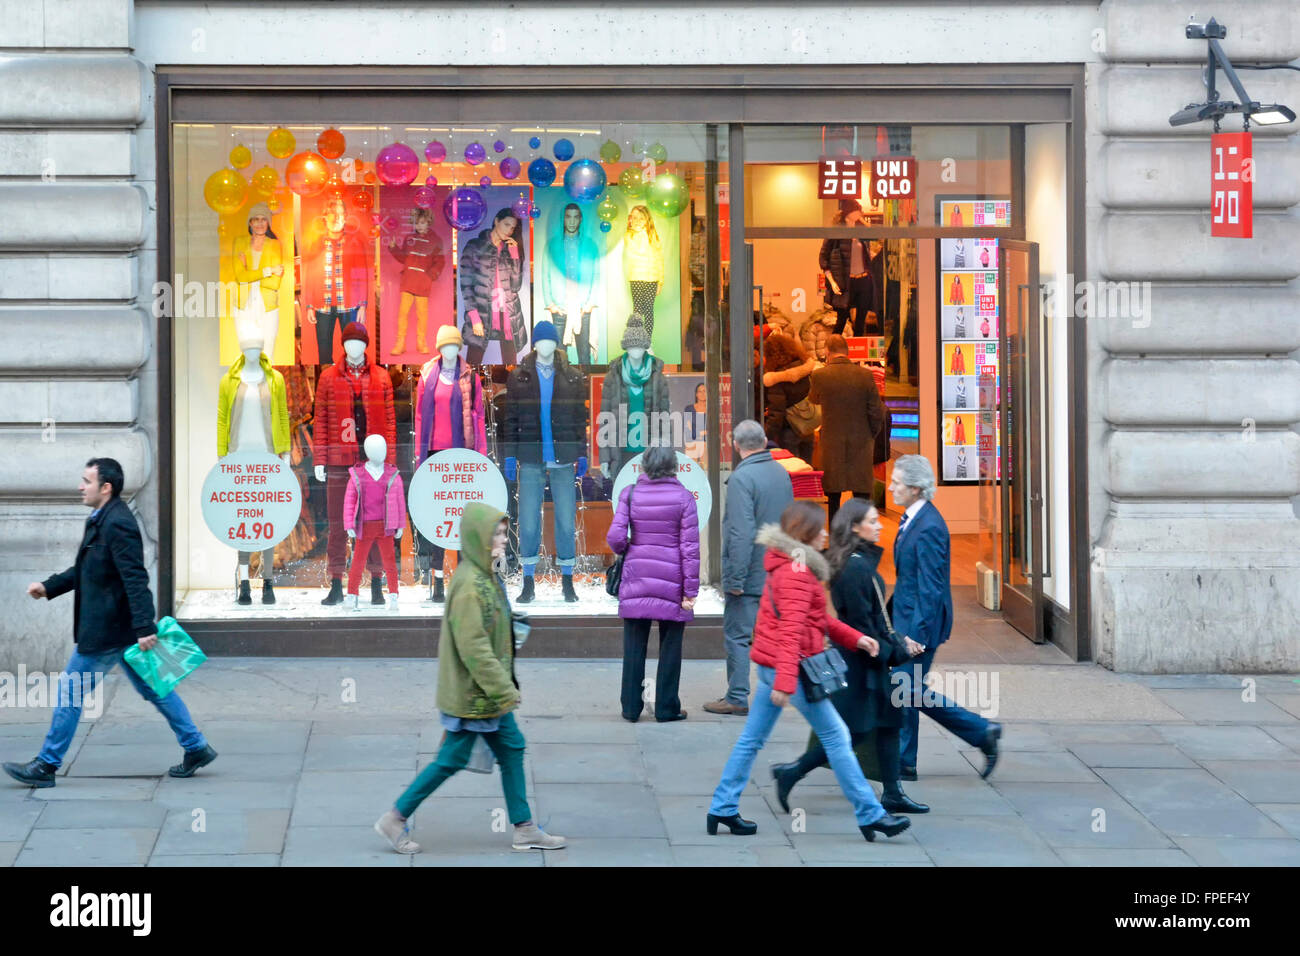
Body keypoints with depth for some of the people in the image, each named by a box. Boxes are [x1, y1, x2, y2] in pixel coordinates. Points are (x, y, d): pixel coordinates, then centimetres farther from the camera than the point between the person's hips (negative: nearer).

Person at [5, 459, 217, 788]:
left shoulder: (118, 524, -20)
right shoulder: (99, 520, 13)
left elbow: (136, 579, -25)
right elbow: (84, 570, 24)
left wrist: (145, 628, -28)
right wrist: (48, 586, 16)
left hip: (106, 631, -10)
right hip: (118, 629, 10)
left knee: (71, 689, -1)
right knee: (152, 687, 14)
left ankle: (47, 764, 7)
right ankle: (196, 747, 18)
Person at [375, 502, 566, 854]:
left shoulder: (486, 577, 9)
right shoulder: (470, 585, -23)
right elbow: (473, 647, -26)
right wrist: (503, 690, -22)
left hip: (488, 693, 10)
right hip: (472, 694, -10)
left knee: (512, 749, 11)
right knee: (453, 759, -1)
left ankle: (524, 829, 17)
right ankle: (395, 819, 10)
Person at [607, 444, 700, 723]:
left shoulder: (630, 494, -1)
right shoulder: (683, 497, -5)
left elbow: (615, 537, -9)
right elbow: (690, 546, -7)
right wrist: (690, 590, -4)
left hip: (636, 576, 2)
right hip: (671, 579, -2)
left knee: (634, 646, 9)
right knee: (670, 646, 7)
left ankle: (631, 707, 12)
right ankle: (666, 708, 10)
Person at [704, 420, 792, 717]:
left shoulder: (742, 478, -16)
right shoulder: (782, 474, 9)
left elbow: (741, 533, -21)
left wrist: (735, 579, -18)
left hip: (750, 572, -7)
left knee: (736, 636, -1)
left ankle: (738, 698, 0)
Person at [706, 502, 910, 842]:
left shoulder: (790, 566, 16)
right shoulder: (797, 572, -16)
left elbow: (818, 618, 24)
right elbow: (792, 629, -24)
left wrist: (854, 638, 16)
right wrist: (785, 682, -30)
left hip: (771, 665, 10)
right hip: (790, 665, -10)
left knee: (752, 738, 11)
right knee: (836, 736, -4)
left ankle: (722, 809, 13)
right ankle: (870, 815, 0)